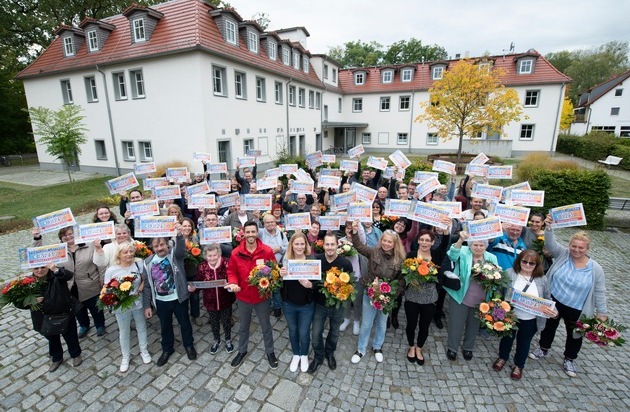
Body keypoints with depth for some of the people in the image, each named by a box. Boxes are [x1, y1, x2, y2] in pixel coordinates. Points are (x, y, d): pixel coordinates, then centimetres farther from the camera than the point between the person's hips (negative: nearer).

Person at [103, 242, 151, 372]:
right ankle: (126, 357, 39)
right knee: (124, 332, 17)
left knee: (141, 328, 19)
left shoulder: (139, 264, -13)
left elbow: (145, 280, -2)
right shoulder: (111, 270, -14)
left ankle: (144, 351, 41)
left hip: (138, 303, 1)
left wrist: (139, 291, -16)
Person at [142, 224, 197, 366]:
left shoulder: (175, 254, -13)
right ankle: (167, 349, 44)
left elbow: (181, 249, -39)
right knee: (165, 326, 21)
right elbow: (147, 285, 1)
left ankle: (189, 345, 39)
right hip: (161, 301, 3)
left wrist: (179, 235, -59)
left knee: (184, 323, 16)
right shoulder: (148, 262, -4)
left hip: (178, 298, -2)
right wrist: (147, 305, 1)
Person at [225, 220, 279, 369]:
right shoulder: (236, 252, -11)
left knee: (266, 326, 18)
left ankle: (270, 352, 40)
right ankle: (242, 351, 48)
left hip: (262, 296, -1)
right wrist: (233, 283, -19)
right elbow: (231, 271, -1)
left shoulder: (267, 251, -15)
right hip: (243, 296, 2)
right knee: (243, 326, 24)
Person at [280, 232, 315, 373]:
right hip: (288, 304, 2)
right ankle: (296, 355, 48)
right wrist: (281, 275, -27)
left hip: (306, 305, -2)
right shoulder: (285, 260, -10)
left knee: (304, 333, 14)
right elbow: (279, 283, -5)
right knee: (293, 331, 22)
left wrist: (310, 284, -32)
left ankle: (304, 355, 44)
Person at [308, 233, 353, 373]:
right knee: (316, 333, 11)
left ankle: (330, 354, 50)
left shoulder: (345, 263, -18)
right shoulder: (316, 260, -16)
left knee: (334, 333, 22)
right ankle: (318, 356, 39)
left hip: (337, 305, 0)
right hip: (320, 304, 0)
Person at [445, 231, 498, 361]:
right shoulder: (464, 252, -10)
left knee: (474, 325, 21)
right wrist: (460, 240, -48)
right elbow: (452, 254, -31)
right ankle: (452, 347, 31)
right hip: (461, 296, -3)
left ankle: (468, 347, 44)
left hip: (480, 300, 3)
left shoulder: (492, 258, 1)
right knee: (456, 323, 9)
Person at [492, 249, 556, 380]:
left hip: (530, 321, 1)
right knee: (507, 338, 21)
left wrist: (551, 310, -10)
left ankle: (519, 365, 43)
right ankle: (503, 357, 47)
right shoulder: (509, 273, -14)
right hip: (510, 316, -1)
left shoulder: (542, 279, -7)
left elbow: (547, 299, 4)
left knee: (524, 343, 20)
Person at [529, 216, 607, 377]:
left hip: (576, 310, 0)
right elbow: (551, 243, -26)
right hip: (553, 302, 1)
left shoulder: (595, 269, -12)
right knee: (549, 326, 20)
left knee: (574, 334, 18)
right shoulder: (563, 254, -11)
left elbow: (599, 292, -5)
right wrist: (548, 228, -42)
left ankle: (569, 360, 41)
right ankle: (543, 349, 42)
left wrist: (601, 313, -4)